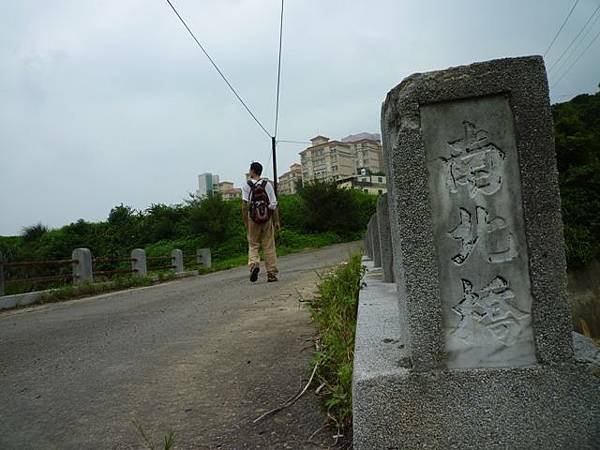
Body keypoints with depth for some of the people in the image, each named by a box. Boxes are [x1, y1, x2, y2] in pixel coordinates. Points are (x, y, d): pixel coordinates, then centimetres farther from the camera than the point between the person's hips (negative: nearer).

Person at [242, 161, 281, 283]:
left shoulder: (246, 185, 0)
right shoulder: (267, 184, 4)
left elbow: (245, 204, -7)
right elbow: (274, 204, 0)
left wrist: (245, 221, -2)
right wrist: (277, 221, 4)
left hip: (253, 219, -1)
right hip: (267, 218, 1)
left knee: (253, 245, 10)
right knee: (269, 246, 6)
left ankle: (254, 264, -17)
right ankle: (272, 274, 7)